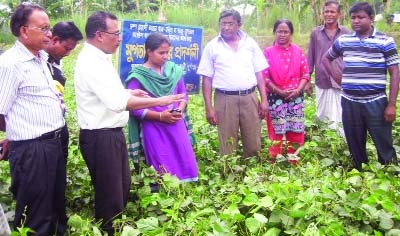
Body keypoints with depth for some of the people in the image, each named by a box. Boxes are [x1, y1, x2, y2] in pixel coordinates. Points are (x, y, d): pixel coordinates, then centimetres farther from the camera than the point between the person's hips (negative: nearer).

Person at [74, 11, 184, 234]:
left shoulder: (99, 58, 11)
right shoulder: (91, 62, -21)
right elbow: (118, 103, -31)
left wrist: (128, 92, 9)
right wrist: (159, 101, -27)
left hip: (112, 133, 11)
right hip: (101, 137, -11)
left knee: (123, 185, 24)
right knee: (110, 194, 3)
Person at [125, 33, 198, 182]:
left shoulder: (174, 70, 5)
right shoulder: (138, 76, -9)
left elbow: (183, 94, 14)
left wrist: (180, 110, -6)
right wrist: (160, 115, -17)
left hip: (176, 124, 5)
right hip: (154, 128, -4)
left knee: (184, 161, 7)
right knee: (162, 168, 1)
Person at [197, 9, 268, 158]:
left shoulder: (250, 43, 7)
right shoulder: (212, 46, 2)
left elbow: (259, 73, 10)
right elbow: (207, 78, 2)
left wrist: (264, 100, 3)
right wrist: (208, 107, -4)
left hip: (249, 97, 2)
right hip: (225, 99, -1)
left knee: (254, 144, 8)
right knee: (227, 146, 6)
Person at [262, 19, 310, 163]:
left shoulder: (298, 51, 5)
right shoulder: (268, 52, -2)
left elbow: (305, 73, 5)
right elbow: (265, 77, -6)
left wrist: (298, 90, -11)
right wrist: (280, 92, -14)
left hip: (296, 98, 3)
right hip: (276, 98, -2)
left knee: (295, 132, 7)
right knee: (277, 133, 3)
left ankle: (293, 164, 22)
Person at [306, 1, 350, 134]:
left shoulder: (346, 33, 1)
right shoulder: (315, 33, 3)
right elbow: (310, 58, 6)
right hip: (321, 83, 1)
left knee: (343, 117, 1)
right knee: (322, 116, 11)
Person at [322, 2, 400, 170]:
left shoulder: (385, 41, -3)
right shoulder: (343, 40, 6)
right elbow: (326, 59, 23)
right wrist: (336, 76, 6)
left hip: (376, 102, -3)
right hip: (349, 102, 3)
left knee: (384, 145, 0)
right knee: (355, 145, 12)